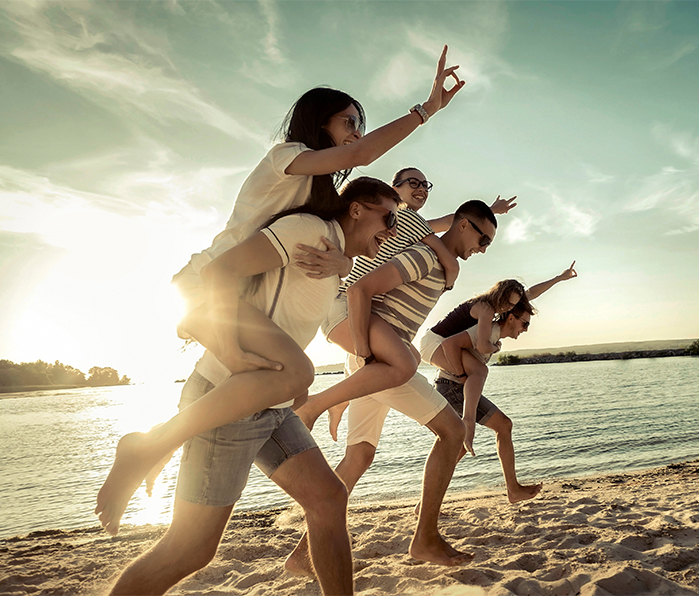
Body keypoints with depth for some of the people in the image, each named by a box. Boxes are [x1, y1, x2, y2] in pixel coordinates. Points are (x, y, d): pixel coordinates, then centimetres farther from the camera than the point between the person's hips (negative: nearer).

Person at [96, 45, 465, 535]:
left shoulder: (316, 189, 22)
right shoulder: (286, 155, -5)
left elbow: (345, 242, 13)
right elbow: (361, 155, -20)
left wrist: (342, 260, -8)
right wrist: (426, 109, -18)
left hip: (241, 294, 10)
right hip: (210, 287, -10)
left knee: (294, 385, 21)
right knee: (292, 371, -33)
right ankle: (150, 447, -23)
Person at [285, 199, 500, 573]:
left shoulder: (440, 266, 21)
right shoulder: (425, 256, -10)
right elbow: (361, 289, -20)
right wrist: (365, 354, -22)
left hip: (376, 359, 10)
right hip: (379, 358, -10)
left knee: (359, 457, 10)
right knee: (452, 430, -5)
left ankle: (305, 552, 13)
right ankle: (425, 539, 2)